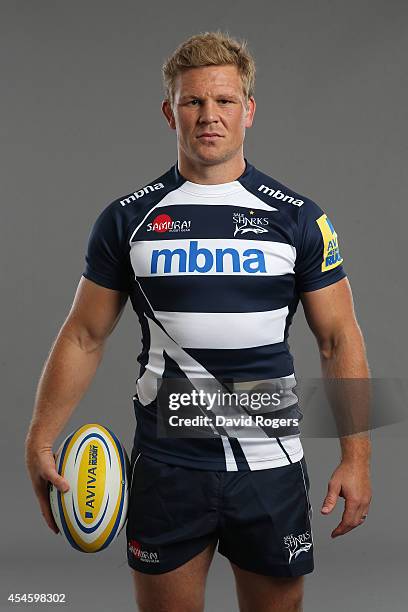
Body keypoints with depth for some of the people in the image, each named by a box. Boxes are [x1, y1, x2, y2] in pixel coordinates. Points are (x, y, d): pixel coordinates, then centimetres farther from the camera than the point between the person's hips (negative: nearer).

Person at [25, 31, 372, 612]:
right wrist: (41, 441, -2)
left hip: (270, 463, 0)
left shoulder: (300, 218, -1)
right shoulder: (128, 217, 1)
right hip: (166, 464, 0)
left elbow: (340, 340, 1)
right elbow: (84, 337, 5)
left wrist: (356, 457, -5)